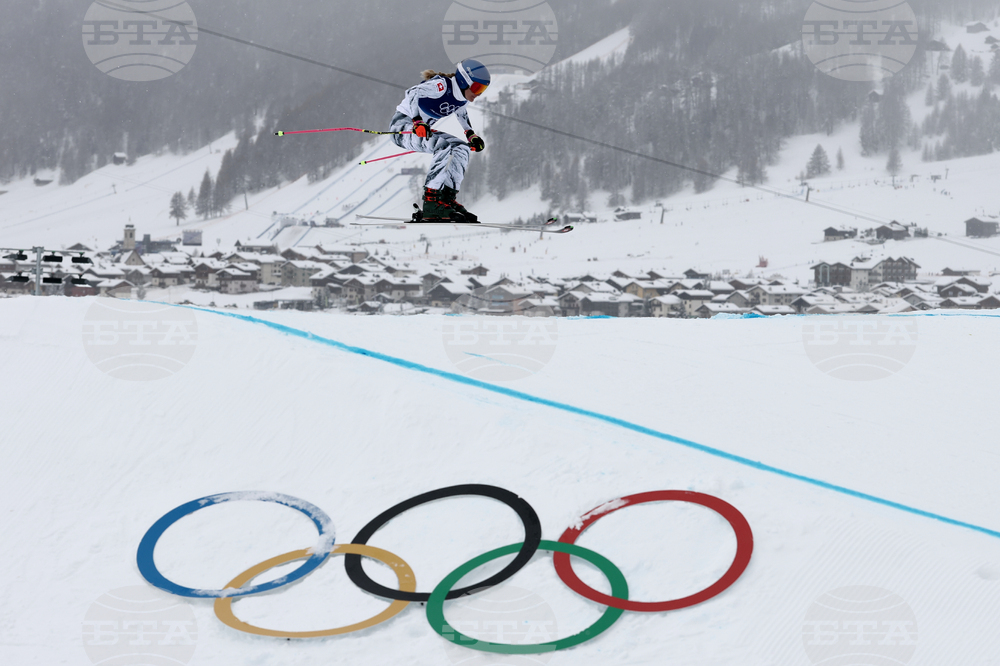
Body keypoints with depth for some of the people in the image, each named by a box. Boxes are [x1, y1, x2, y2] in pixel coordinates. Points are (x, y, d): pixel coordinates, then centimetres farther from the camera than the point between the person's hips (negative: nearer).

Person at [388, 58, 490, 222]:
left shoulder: (462, 99, 8)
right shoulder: (442, 85, -18)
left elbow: (462, 114, 30)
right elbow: (412, 93, -25)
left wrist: (471, 135, 17)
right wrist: (417, 122, -35)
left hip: (425, 129, 10)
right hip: (403, 125, -10)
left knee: (461, 148, 2)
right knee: (447, 147, -29)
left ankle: (447, 198, -3)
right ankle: (432, 202, -33)